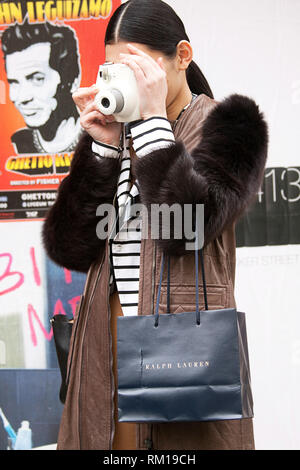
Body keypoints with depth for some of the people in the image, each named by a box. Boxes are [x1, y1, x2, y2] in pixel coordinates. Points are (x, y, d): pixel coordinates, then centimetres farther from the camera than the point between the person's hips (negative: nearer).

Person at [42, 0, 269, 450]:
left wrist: (154, 120, -14)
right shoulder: (117, 129, 13)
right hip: (107, 341, 4)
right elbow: (70, 248, 2)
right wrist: (103, 147, -4)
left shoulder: (227, 125, 0)